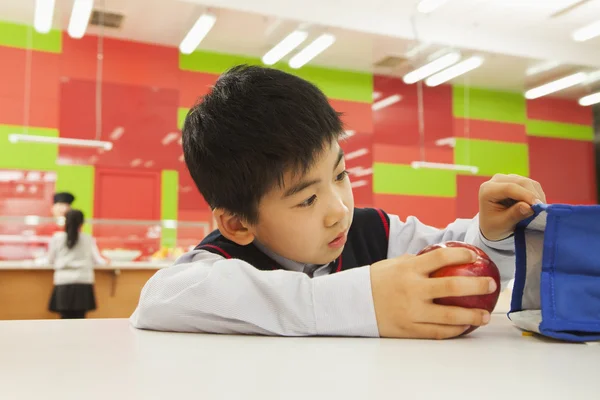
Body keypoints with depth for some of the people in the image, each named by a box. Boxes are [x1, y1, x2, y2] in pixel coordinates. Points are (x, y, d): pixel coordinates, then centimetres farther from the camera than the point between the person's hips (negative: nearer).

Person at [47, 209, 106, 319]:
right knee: (79, 317, 5)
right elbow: (96, 260, 12)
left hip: (64, 282, 0)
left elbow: (51, 260, 12)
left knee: (66, 317, 4)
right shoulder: (88, 239, 3)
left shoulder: (57, 238, 2)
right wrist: (104, 262, 34)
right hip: (83, 281, 0)